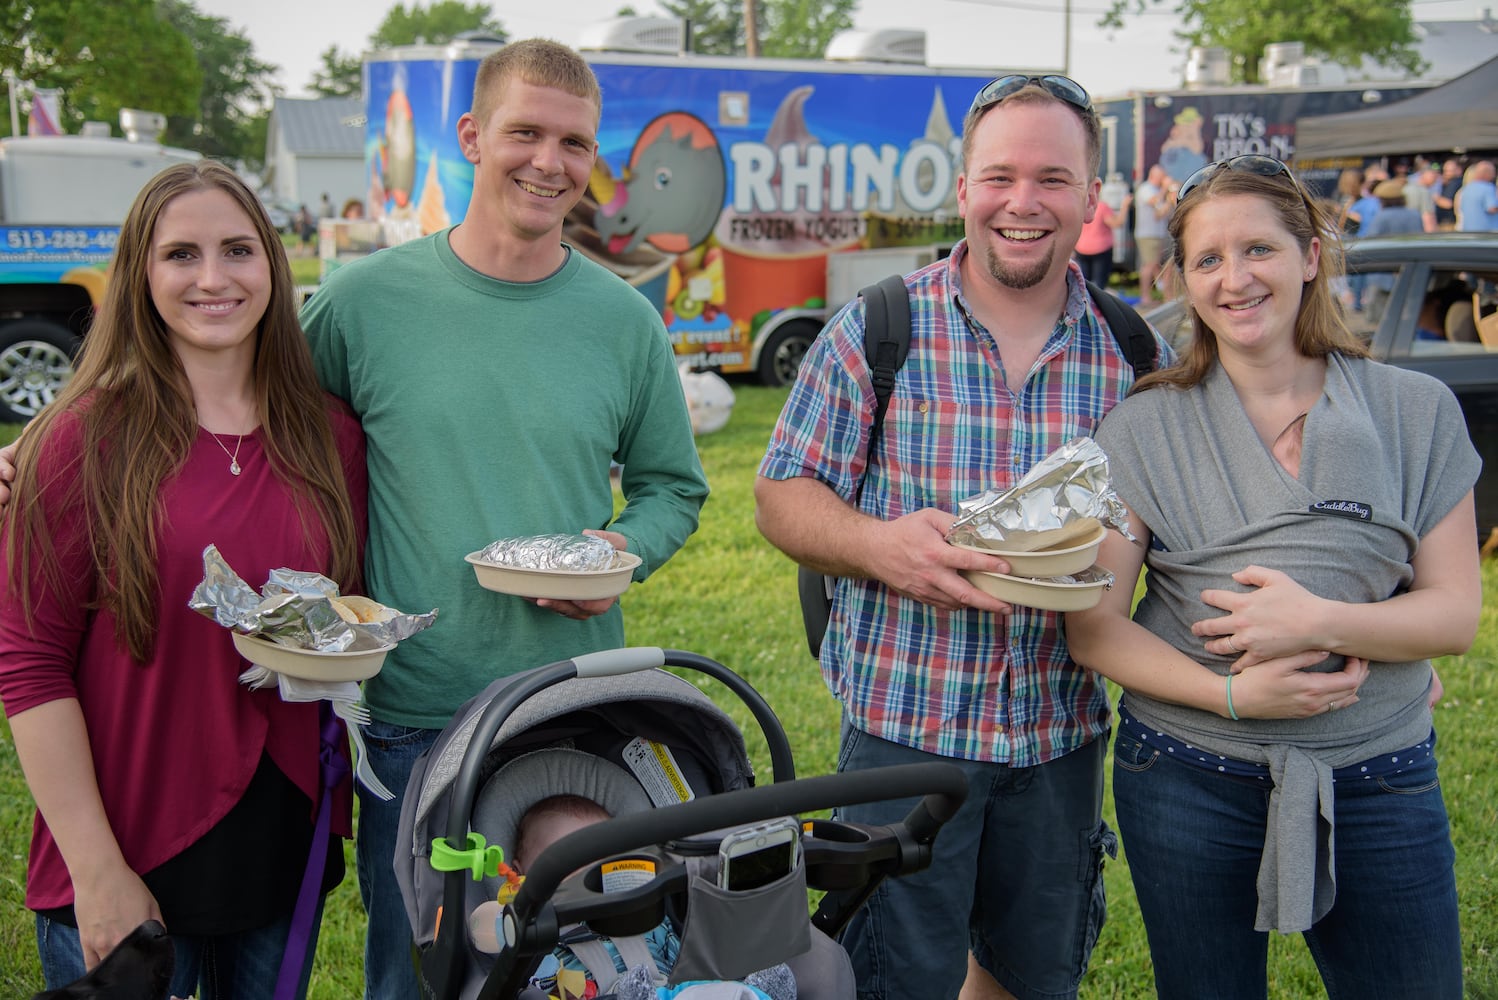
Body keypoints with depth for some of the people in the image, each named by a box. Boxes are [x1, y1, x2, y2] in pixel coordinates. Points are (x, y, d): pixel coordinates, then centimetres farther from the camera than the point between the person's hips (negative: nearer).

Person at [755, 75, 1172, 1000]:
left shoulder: (1139, 356, 2)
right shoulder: (875, 331, -5)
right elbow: (784, 495, -4)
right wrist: (881, 546, -23)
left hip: (1062, 731, 3)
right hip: (903, 724, -3)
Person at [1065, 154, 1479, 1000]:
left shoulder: (1417, 411, 1)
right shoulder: (1144, 429, -2)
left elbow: (1457, 613, -1)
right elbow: (1093, 626, -5)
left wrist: (1321, 620, -20)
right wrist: (1230, 692, -19)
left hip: (1380, 780, 1)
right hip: (1187, 781, 0)